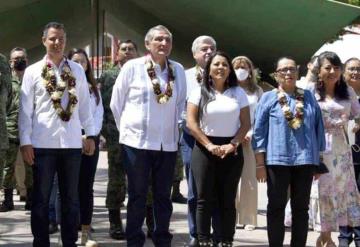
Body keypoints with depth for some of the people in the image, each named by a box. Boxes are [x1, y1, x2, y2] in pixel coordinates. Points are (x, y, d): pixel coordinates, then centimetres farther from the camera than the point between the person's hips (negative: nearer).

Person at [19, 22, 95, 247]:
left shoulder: (77, 70, 7)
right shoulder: (33, 71, 1)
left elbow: (85, 104, 9)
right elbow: (25, 109, 0)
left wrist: (90, 135, 6)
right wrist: (25, 141, -5)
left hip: (71, 142, 2)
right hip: (43, 143, -2)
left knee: (71, 198, 10)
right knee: (41, 198, 6)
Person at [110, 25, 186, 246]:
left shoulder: (178, 70, 4)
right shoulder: (132, 67, -4)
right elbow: (116, 102, 2)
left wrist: (174, 127, 10)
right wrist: (126, 129, 6)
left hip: (168, 143, 3)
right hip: (137, 141, -3)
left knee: (163, 196, 10)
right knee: (138, 195, 6)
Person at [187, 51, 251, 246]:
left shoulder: (238, 93, 7)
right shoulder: (199, 92, 2)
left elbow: (246, 123, 4)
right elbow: (191, 123, -4)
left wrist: (232, 144, -10)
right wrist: (209, 145, -12)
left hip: (231, 150, 1)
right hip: (205, 149, -1)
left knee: (228, 199, 3)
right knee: (205, 199, -2)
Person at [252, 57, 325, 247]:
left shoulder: (308, 97, 9)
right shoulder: (268, 98, 2)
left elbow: (318, 127, 12)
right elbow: (259, 131, 0)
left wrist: (319, 159, 9)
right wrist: (260, 163, -5)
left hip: (305, 159, 2)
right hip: (278, 159, -2)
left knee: (301, 207, 8)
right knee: (276, 207, 4)